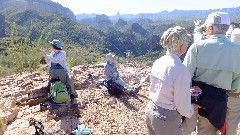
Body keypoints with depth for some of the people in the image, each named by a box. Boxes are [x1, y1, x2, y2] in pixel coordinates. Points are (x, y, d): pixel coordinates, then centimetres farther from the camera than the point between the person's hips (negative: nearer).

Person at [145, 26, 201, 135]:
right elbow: (182, 106, -17)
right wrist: (191, 109, 4)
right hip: (167, 118, -6)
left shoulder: (158, 62, -3)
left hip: (150, 111, 7)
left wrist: (187, 91, 8)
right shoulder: (180, 69, -24)